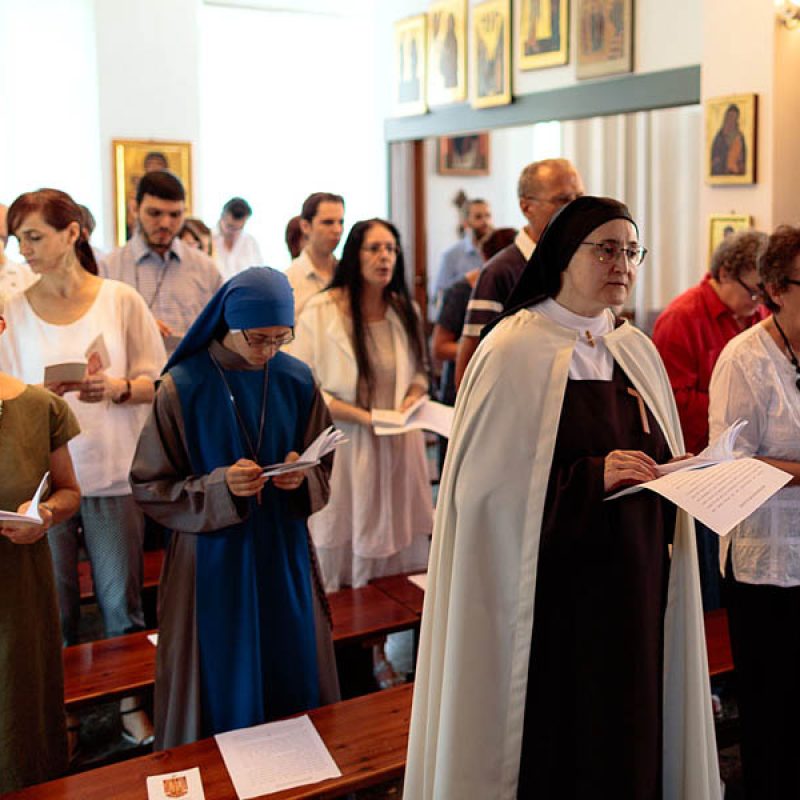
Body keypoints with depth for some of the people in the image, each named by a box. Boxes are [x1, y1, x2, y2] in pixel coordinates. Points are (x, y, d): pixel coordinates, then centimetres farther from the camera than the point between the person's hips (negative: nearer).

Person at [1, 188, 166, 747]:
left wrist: (118, 388, -18)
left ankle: (131, 700, 28)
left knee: (122, 603, 9)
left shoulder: (121, 300, -2)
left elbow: (158, 383, 2)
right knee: (52, 607, 10)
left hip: (113, 474, -1)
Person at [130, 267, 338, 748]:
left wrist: (302, 478, -15)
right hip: (212, 559, -3)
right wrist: (218, 486, -23)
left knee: (291, 676, 12)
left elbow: (322, 469, 8)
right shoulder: (183, 387, -11)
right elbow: (149, 488, -7)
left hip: (285, 556, 3)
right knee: (222, 687, 7)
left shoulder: (297, 381, -1)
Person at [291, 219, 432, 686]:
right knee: (342, 558, 4)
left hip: (397, 447, 4)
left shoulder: (405, 311, 6)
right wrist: (358, 414, -18)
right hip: (343, 449, -4)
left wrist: (412, 397, -5)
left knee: (394, 554, 8)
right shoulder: (321, 311, -9)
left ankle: (378, 651, 25)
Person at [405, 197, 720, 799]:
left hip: (636, 588, 6)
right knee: (554, 745, 4)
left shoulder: (638, 352, 9)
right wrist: (593, 477, -22)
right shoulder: (515, 351, -10)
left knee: (629, 734, 12)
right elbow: (485, 481, -14)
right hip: (552, 596, -6)